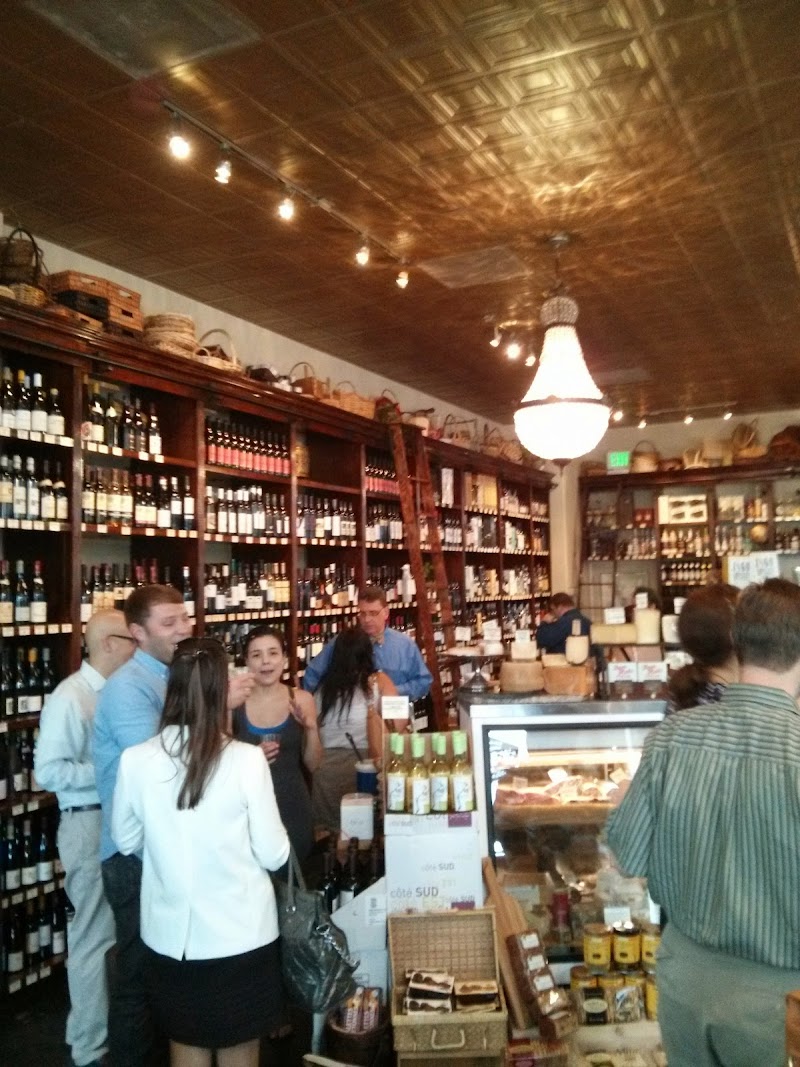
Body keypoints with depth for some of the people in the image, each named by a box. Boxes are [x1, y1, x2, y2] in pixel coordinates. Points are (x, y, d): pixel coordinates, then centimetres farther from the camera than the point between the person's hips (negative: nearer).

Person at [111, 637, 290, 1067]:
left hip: (170, 935, 2)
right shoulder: (246, 760, -20)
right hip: (240, 934, -2)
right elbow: (274, 855, -10)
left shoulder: (135, 760, -13)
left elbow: (126, 841, 5)